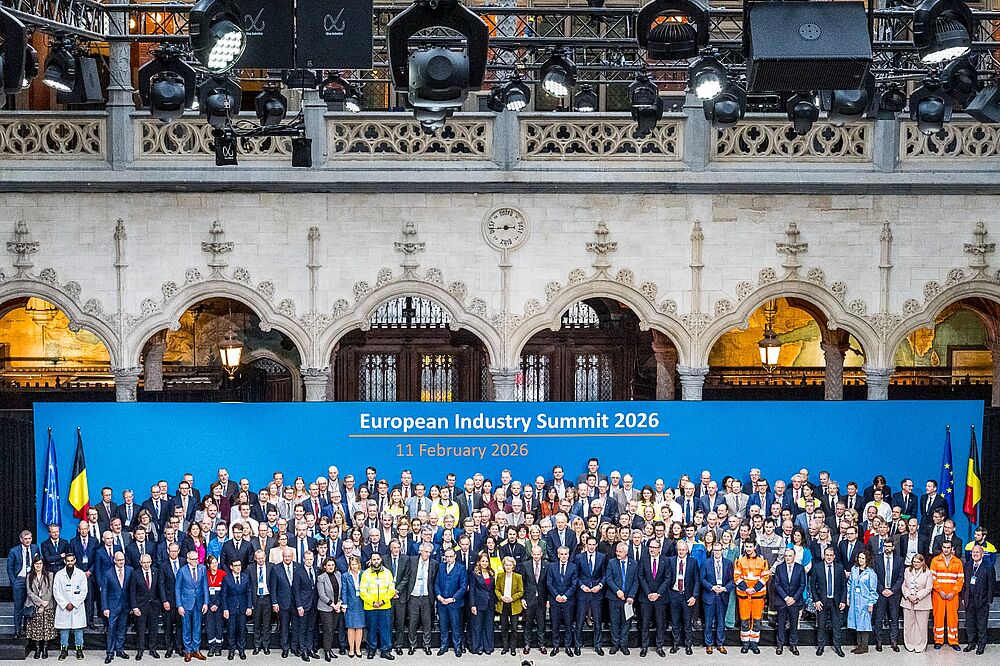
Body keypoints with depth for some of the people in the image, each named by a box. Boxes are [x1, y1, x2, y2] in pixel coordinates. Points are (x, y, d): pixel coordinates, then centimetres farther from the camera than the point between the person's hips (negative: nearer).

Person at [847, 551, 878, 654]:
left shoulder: (870, 572, -8)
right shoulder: (854, 570, 7)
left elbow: (873, 589, -7)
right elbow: (850, 584, 14)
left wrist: (871, 603, -9)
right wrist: (848, 597, 9)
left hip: (865, 601, -5)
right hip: (854, 602, 5)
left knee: (864, 623, -2)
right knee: (857, 622, 9)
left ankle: (864, 646, 5)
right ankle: (859, 644, 17)